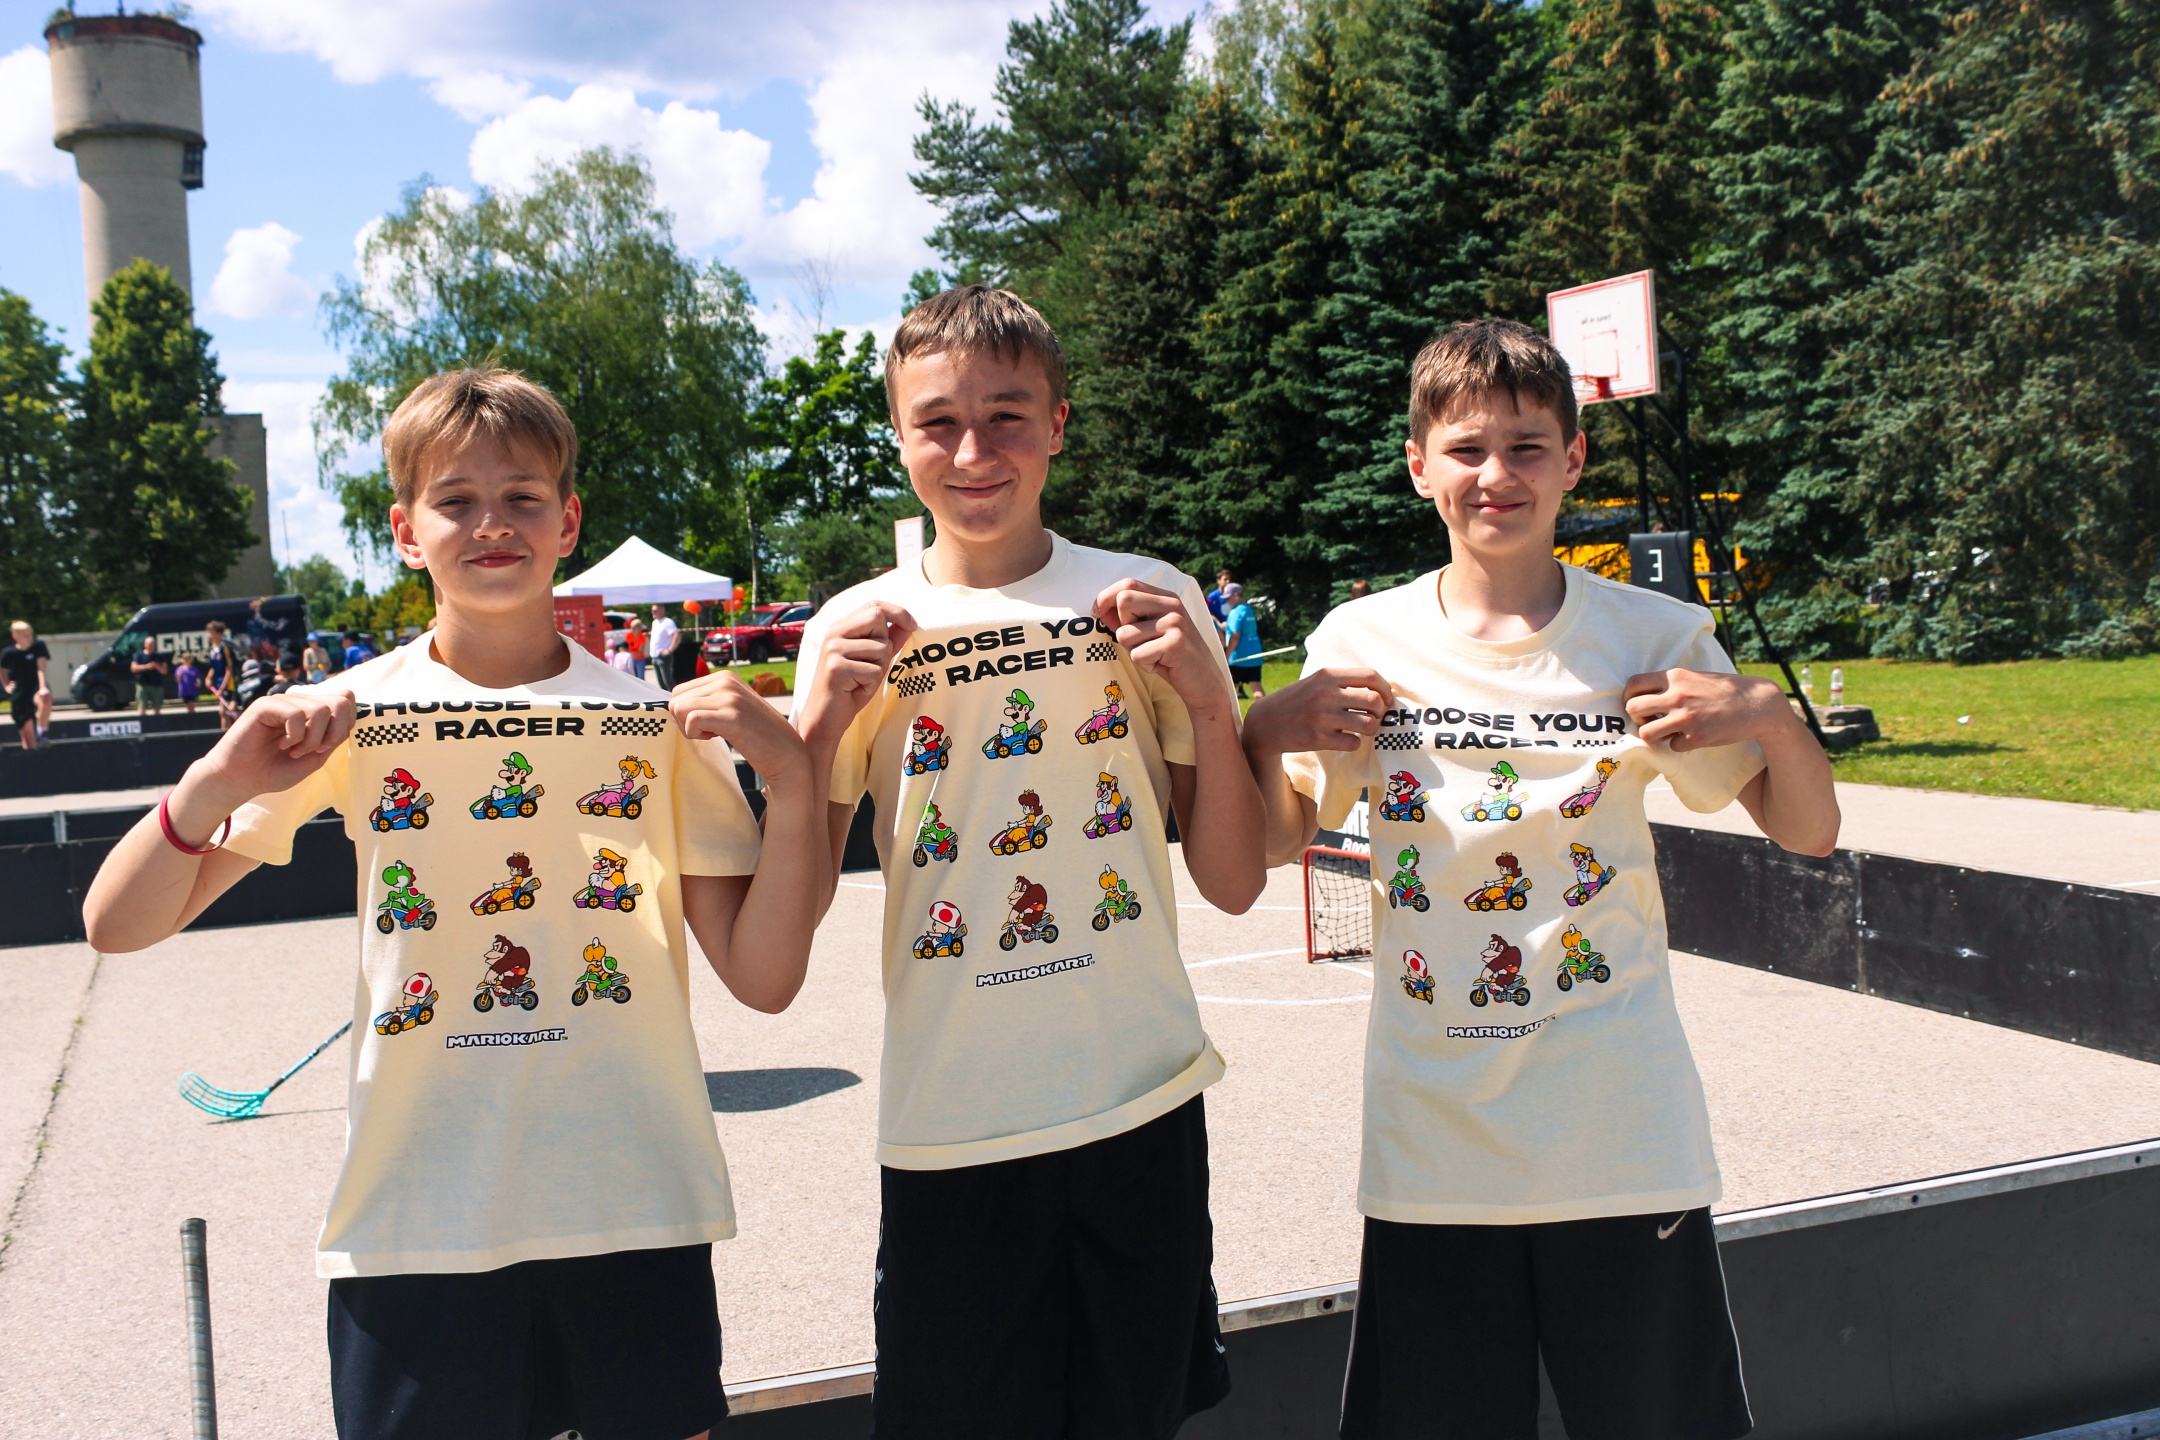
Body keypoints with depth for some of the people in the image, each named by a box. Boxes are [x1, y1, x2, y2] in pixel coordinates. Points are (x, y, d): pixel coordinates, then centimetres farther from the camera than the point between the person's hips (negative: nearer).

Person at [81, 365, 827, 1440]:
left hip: (636, 1213, 1)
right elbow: (116, 925, 0)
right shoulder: (350, 718, 0)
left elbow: (764, 979, -2)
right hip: (418, 1221, 0)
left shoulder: (657, 722, 1)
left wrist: (793, 782, -15)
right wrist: (215, 783, -18)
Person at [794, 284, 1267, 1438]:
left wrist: (1206, 699, -11)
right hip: (949, 1132, 0)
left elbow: (1234, 884, 3)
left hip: (1143, 1105, 1)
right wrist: (821, 723, -12)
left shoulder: (1151, 606, 1)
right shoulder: (855, 630, 0)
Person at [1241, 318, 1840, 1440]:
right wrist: (1264, 731, -12)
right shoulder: (1362, 642, 1)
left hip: (1627, 1142, 0)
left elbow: (1809, 833, 5)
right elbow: (1274, 844, 6)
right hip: (1433, 1147, 1)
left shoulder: (1653, 636, 0)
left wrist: (1769, 715, -14)